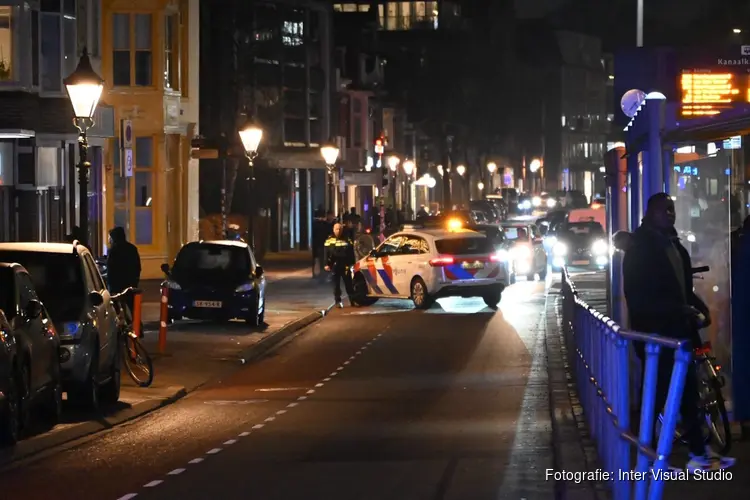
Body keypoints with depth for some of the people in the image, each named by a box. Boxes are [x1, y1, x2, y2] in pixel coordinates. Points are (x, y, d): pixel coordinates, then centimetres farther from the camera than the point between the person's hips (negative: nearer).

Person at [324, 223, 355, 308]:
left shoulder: (347, 240, 9)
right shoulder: (329, 240, 4)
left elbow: (351, 253, 11)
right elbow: (326, 253, 2)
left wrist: (352, 263, 5)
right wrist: (327, 264, -6)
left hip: (345, 266, 1)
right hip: (335, 265, -1)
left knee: (349, 284, 3)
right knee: (336, 285, 1)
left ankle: (353, 300, 9)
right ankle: (338, 301, 5)